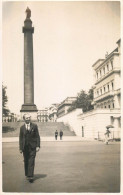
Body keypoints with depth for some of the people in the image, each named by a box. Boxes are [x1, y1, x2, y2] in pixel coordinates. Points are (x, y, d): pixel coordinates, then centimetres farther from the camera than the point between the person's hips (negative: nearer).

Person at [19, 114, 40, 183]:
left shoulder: (34, 126, 2)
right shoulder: (22, 127, 6)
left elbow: (37, 136, 0)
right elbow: (21, 138, 7)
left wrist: (38, 146, -7)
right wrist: (20, 148, 4)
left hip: (32, 146, -2)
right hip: (25, 147, 2)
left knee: (31, 162, -6)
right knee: (26, 161, 10)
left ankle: (30, 176, -4)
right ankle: (27, 174, 26)